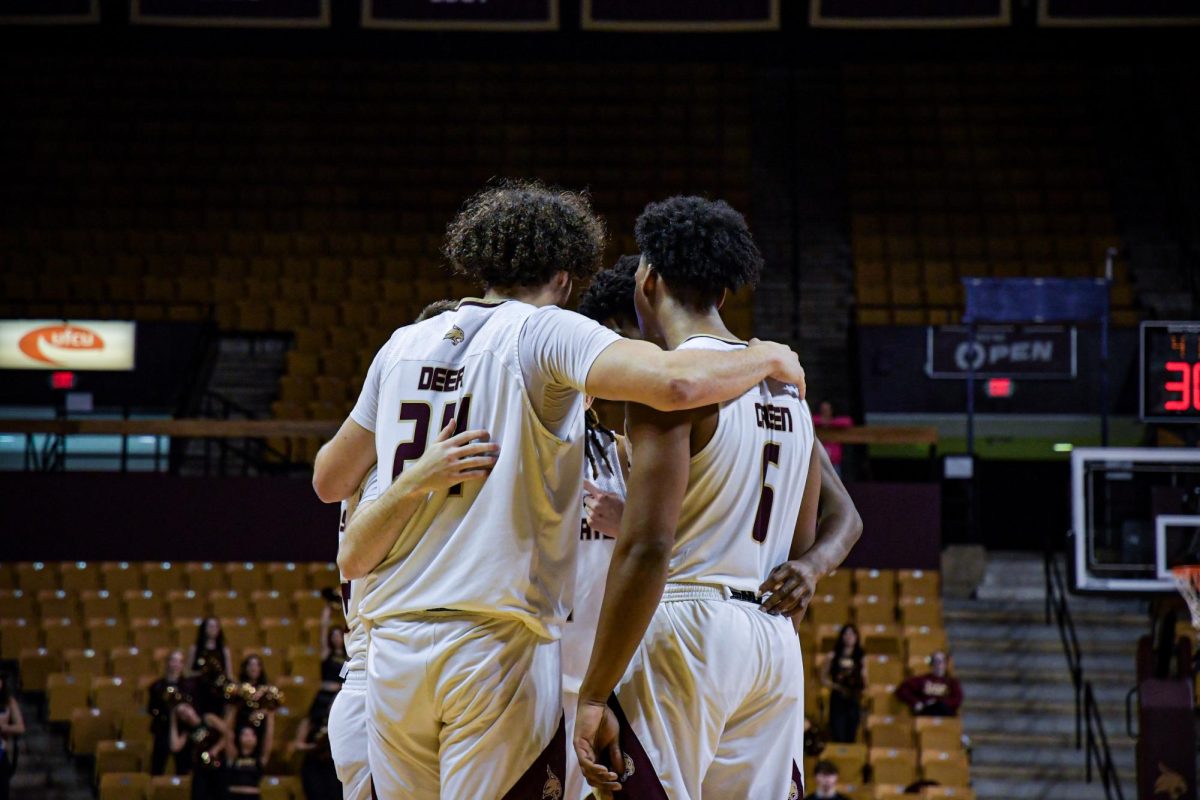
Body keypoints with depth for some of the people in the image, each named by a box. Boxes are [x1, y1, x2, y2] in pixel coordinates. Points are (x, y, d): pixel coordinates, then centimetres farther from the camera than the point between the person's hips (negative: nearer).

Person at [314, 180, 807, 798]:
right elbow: (676, 383, -20)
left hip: (394, 644, 6)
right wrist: (769, 358, -1)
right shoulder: (545, 332, -3)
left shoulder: (404, 345, 14)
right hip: (495, 640, -5)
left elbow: (328, 480, 25)